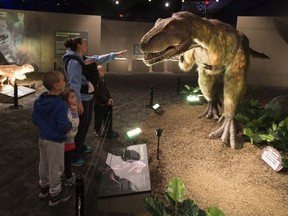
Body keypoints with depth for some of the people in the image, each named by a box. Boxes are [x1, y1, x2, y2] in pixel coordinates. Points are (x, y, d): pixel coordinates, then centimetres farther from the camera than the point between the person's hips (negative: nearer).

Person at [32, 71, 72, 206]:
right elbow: (63, 127, -29)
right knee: (55, 167, 8)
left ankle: (44, 187, 43)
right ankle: (55, 195, 24)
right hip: (55, 141, -8)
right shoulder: (60, 105, -28)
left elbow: (35, 119, 7)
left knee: (44, 164, 23)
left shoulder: (39, 101, -2)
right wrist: (70, 125, -9)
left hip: (42, 138, 8)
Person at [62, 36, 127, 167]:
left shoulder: (83, 58, 8)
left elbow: (100, 59, 19)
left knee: (86, 123, 21)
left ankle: (80, 146, 41)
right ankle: (73, 156, 11)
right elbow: (74, 84, -25)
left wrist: (116, 54, 21)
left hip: (88, 97, 10)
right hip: (81, 99, -10)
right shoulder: (73, 61, -20)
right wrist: (78, 103, -26)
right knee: (80, 127, -1)